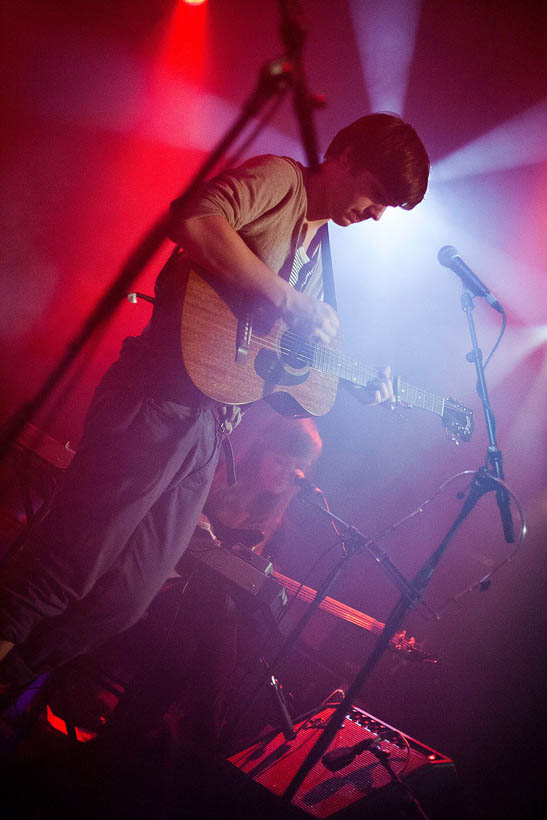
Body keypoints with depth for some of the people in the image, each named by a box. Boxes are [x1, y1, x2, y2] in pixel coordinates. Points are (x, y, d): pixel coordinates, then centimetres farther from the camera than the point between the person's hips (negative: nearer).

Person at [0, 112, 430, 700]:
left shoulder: (319, 251, 24)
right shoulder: (279, 179, -2)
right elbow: (195, 221, -23)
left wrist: (355, 391, 17)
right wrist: (290, 299, -18)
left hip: (212, 426, 9)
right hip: (160, 402, -9)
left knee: (128, 597, 9)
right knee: (67, 568, -8)